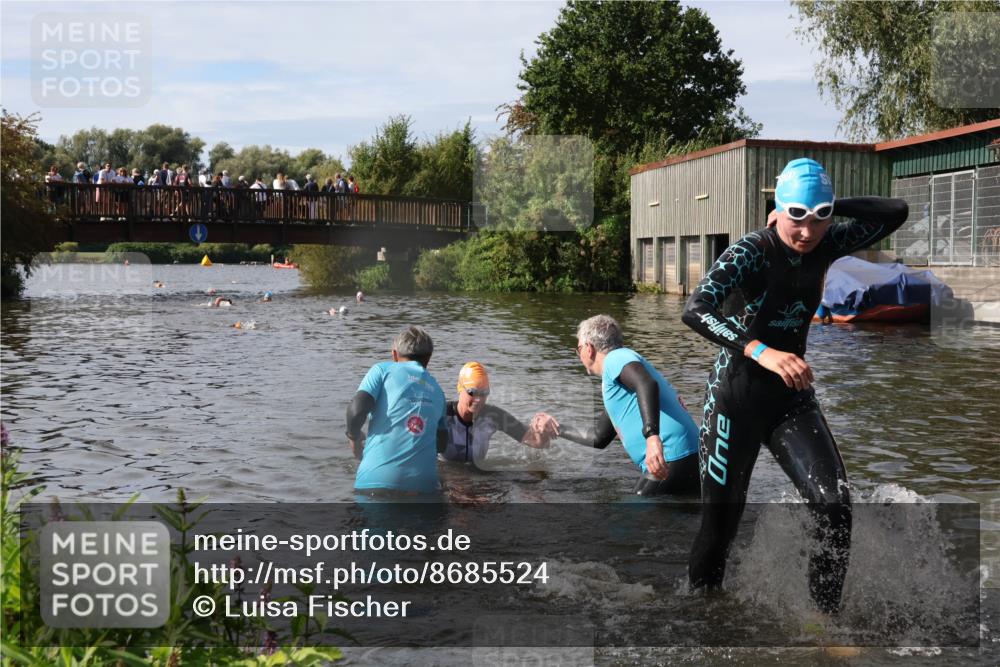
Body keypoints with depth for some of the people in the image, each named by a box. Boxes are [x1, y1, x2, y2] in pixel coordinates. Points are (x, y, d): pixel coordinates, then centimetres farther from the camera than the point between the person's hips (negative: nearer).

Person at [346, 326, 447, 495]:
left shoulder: (383, 369, 7)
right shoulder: (437, 391, 20)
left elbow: (357, 410, -7)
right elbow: (441, 438, 13)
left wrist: (354, 436, 12)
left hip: (377, 480, -3)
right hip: (423, 485, 3)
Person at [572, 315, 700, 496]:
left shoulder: (616, 357, -1)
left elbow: (647, 385, -24)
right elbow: (598, 439, 37)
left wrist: (652, 435, -37)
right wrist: (558, 432, 46)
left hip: (669, 460, -9)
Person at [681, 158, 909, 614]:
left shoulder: (824, 246, 0)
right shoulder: (750, 251, -18)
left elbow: (895, 212, 4)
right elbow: (695, 311, -32)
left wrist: (828, 209, -5)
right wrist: (760, 350, -44)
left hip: (792, 398, 5)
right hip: (736, 397, -5)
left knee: (835, 509, -11)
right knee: (720, 524, 3)